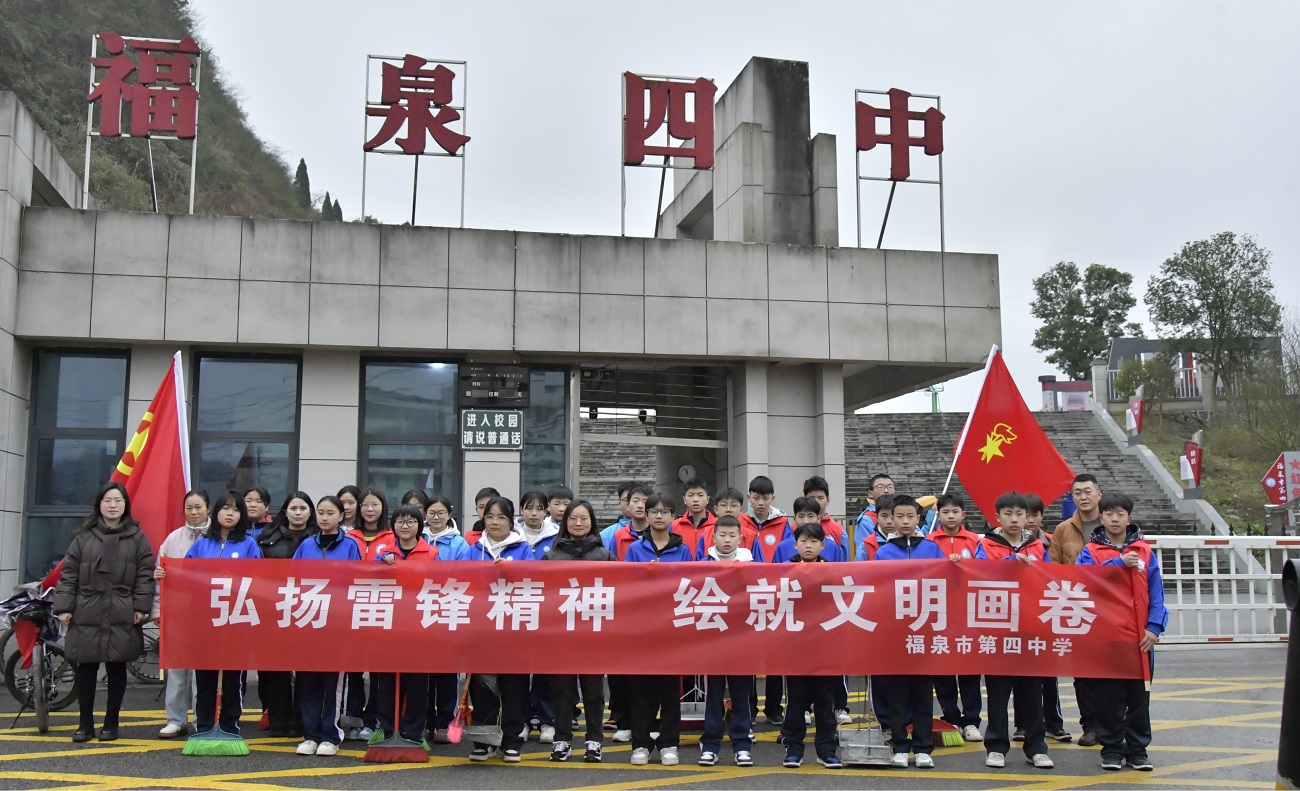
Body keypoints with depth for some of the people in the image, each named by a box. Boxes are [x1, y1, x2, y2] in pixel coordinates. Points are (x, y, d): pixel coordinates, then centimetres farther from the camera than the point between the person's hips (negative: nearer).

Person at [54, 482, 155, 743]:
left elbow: (145, 575, 2)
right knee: (86, 667, 3)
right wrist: (64, 607, -2)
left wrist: (142, 606, -7)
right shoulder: (83, 536, 7)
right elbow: (69, 574, 6)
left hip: (122, 615, -1)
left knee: (117, 668, 6)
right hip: (86, 613, 1)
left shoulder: (137, 537, 5)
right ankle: (85, 722, 15)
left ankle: (111, 722, 17)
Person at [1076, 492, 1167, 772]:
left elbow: (1156, 592, 2)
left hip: (1139, 637, 1)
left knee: (1139, 695, 8)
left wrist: (1154, 627, -8)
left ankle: (1137, 748, 18)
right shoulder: (1090, 551, 2)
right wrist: (1118, 563, -19)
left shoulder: (1145, 551, 6)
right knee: (1108, 696, 6)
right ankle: (1111, 748, 16)